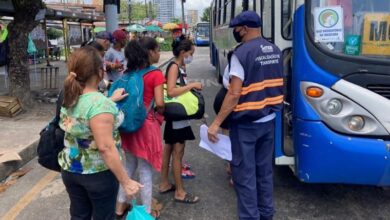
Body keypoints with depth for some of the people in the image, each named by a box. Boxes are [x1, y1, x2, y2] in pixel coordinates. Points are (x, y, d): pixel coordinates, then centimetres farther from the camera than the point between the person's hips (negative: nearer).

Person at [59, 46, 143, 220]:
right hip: (98, 174, -7)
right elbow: (105, 148, -28)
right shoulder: (100, 103, -26)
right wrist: (126, 181, -23)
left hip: (70, 170, 7)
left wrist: (110, 101, 20)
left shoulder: (69, 97, -1)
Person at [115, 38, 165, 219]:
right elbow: (159, 103, -20)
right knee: (145, 170, 7)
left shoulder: (130, 72, 6)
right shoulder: (156, 74, -13)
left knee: (129, 166, 21)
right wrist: (159, 114, -1)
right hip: (146, 125, -6)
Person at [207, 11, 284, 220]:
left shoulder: (242, 53, -17)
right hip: (269, 120, 8)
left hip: (246, 124, -8)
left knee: (244, 173, 4)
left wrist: (216, 122, -18)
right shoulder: (275, 51, 7)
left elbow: (234, 94, -21)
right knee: (264, 169, 18)